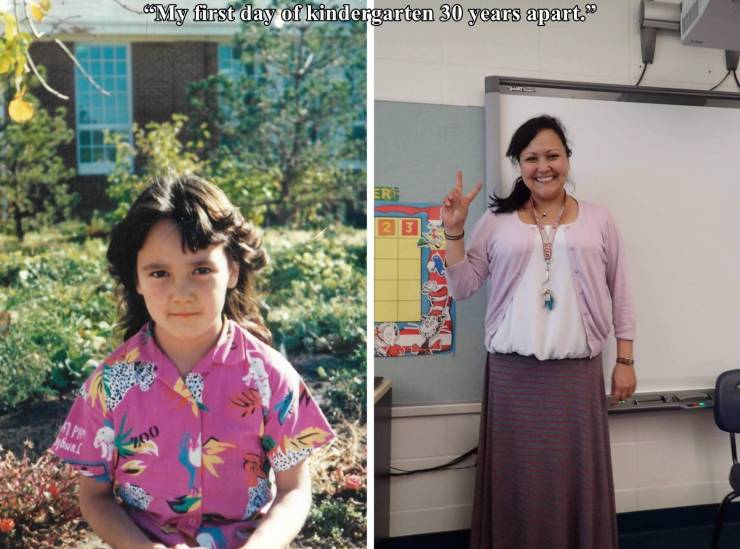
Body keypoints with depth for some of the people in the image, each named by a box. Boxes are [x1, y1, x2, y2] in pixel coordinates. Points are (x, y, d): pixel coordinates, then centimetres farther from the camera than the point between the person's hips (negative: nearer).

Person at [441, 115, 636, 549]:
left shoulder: (598, 220, 7)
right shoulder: (497, 221, 6)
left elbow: (621, 293, 8)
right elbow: (462, 288, 4)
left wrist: (626, 360, 4)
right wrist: (454, 232, -5)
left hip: (578, 372, 0)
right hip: (512, 372, 0)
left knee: (578, 476, 7)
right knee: (517, 477, 7)